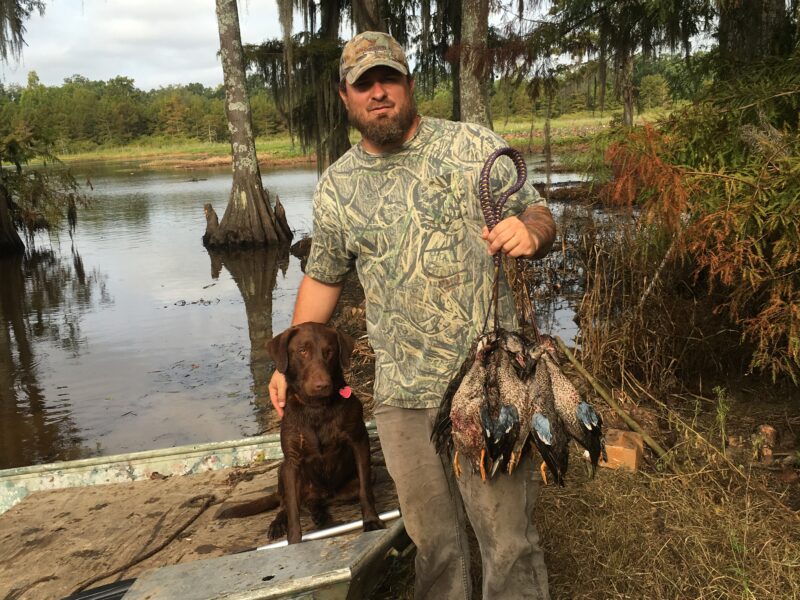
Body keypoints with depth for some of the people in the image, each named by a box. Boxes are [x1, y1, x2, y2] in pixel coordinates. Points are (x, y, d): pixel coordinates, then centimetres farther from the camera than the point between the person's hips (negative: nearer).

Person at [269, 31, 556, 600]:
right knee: (433, 539, 15)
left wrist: (529, 231, -21)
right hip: (402, 395, 3)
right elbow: (324, 277, 17)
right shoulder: (335, 186, 7)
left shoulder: (475, 145, -1)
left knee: (509, 536, 5)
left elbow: (538, 215, 3)